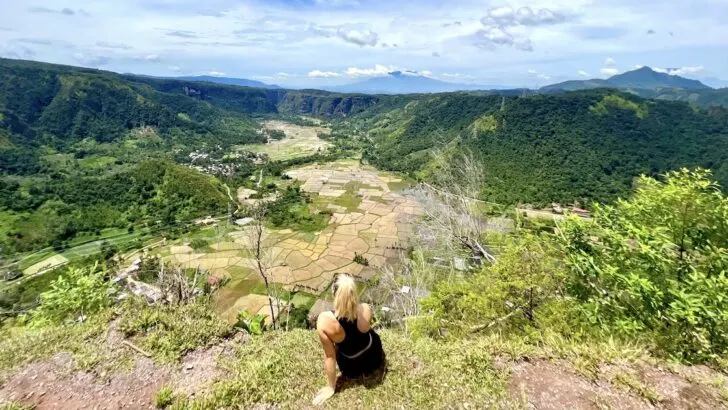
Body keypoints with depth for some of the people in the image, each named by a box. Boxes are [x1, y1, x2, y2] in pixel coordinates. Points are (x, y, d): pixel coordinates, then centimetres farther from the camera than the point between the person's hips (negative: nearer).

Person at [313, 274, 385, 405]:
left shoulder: (325, 320, -36)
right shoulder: (365, 309, -28)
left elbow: (329, 356, -22)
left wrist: (331, 387, -6)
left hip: (352, 370, -1)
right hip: (376, 358, 2)